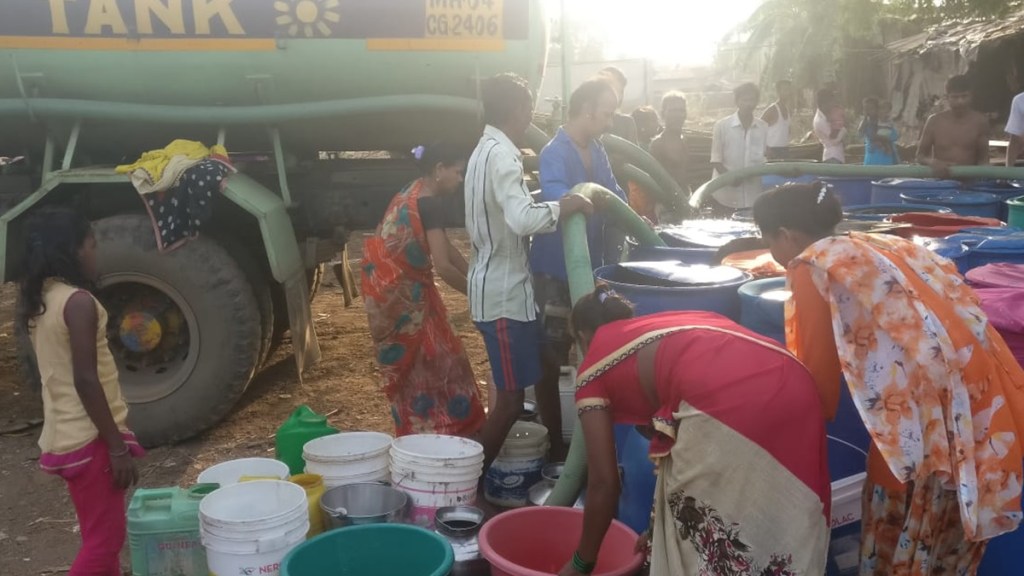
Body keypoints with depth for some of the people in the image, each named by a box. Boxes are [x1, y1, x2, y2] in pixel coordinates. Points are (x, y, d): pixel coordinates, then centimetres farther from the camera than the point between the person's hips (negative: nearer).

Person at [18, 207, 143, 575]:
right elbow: (86, 380, -23)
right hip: (89, 438, -9)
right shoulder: (78, 301, -19)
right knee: (104, 538, 0)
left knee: (100, 533, 20)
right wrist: (117, 446, -19)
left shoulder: (37, 300, 9)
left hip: (63, 436, 9)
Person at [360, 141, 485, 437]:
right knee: (433, 361, 0)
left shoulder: (415, 194, 12)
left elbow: (445, 246, 15)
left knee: (410, 363, 16)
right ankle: (441, 429, 9)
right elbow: (443, 266, -23)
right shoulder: (430, 203, -18)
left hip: (388, 286, 10)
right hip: (400, 291, -10)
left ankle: (417, 429, 25)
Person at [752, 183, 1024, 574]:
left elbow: (818, 368, 0)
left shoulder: (812, 266, 0)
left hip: (931, 399, -8)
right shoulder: (878, 246, 22)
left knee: (896, 532, 10)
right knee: (956, 526, 22)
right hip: (984, 385, 8)